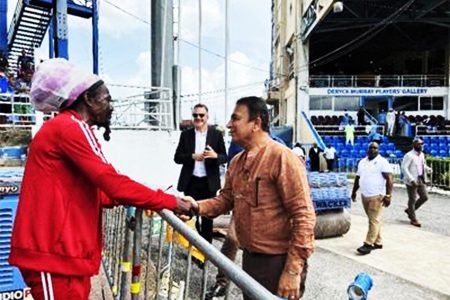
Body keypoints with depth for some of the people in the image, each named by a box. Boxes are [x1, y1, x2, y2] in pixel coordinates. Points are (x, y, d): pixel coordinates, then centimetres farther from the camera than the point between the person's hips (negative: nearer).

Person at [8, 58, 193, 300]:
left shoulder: (68, 129, 19)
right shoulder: (70, 127, -13)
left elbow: (92, 194, 15)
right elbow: (113, 184, -20)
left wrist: (136, 199, 8)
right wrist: (170, 202, -13)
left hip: (61, 249, 10)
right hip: (53, 252, -10)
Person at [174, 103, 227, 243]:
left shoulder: (216, 134, 0)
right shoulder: (185, 134, 4)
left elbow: (225, 158, 1)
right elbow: (177, 157, 1)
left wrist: (215, 156, -21)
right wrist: (192, 156, -17)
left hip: (209, 182, -1)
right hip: (191, 181, 1)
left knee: (207, 215, 9)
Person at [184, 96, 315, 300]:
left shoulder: (282, 157, -18)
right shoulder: (237, 162, 7)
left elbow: (304, 216, -20)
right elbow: (226, 199, 13)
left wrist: (293, 271, -21)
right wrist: (198, 207, -7)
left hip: (277, 262, -7)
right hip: (249, 257, 8)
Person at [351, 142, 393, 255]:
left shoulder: (382, 162, -8)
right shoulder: (362, 162, 12)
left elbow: (389, 179, -14)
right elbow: (358, 178, 20)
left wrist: (388, 195, -20)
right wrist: (354, 192, 19)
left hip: (377, 196, -7)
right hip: (364, 196, 7)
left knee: (374, 220, -5)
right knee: (373, 220, 13)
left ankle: (368, 244, -3)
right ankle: (378, 242, 22)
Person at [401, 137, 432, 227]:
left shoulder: (422, 154, 9)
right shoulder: (409, 155, -15)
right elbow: (404, 168, -20)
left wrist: (428, 169, 2)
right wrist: (412, 179, -26)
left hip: (421, 179, 8)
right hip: (412, 181, -7)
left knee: (425, 197, 10)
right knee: (412, 199, 3)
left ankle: (409, 210, 30)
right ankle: (413, 219, 17)